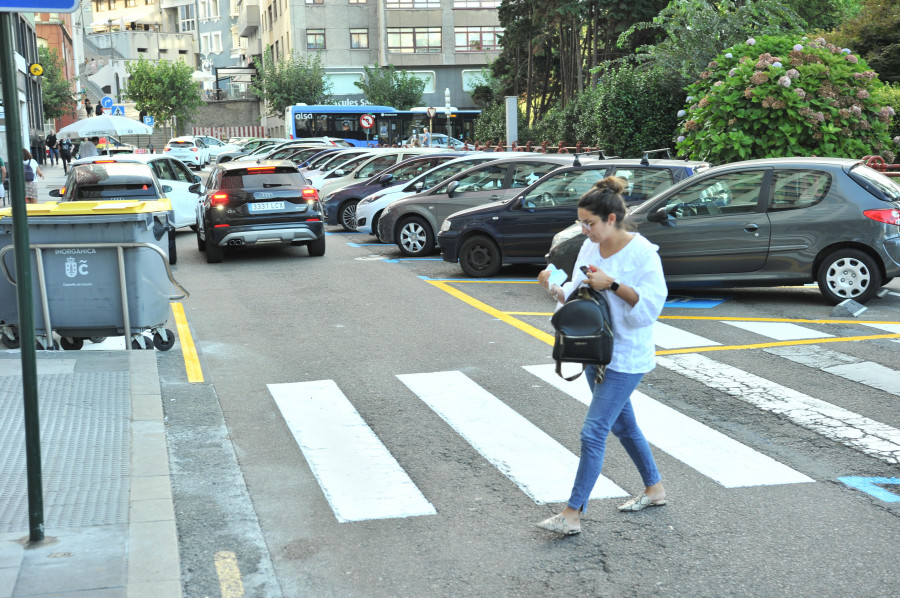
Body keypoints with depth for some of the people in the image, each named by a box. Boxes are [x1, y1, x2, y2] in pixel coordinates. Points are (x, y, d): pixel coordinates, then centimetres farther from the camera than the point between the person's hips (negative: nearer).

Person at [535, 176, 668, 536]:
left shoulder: (641, 252, -17)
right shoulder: (590, 247, 4)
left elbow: (651, 303, -20)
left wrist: (612, 284, -28)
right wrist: (554, 288, -11)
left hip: (627, 357, -8)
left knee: (593, 431, -10)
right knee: (622, 425, 20)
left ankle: (572, 515, -5)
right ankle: (655, 489, 39)